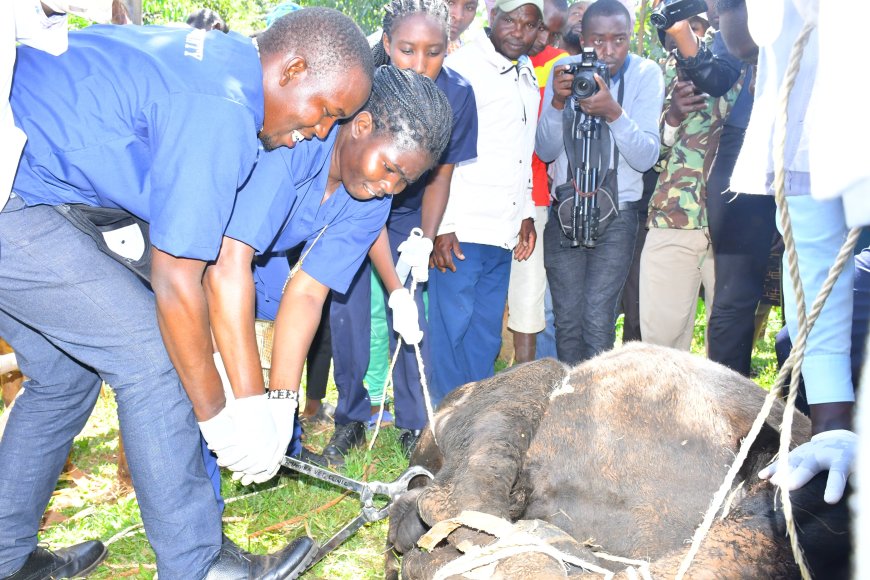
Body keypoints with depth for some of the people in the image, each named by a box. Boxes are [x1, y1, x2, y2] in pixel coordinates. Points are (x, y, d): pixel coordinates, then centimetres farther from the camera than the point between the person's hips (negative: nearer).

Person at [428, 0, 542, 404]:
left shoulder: (528, 76, 16)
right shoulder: (462, 66, -6)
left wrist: (526, 214, 19)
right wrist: (442, 227, -15)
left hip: (504, 232, 7)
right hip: (462, 232, -7)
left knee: (486, 334, 11)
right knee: (451, 330, -2)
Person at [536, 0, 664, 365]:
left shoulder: (646, 74, -5)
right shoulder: (564, 72, 1)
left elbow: (646, 158, -13)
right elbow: (545, 151, -3)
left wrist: (614, 113, -28)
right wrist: (557, 102, -20)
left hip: (617, 214, -2)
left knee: (598, 322, -10)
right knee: (567, 319, 2)